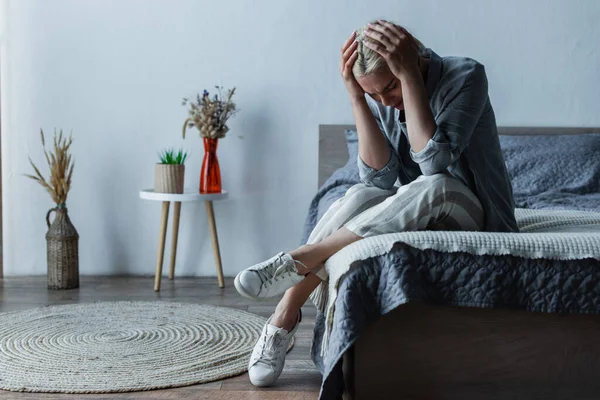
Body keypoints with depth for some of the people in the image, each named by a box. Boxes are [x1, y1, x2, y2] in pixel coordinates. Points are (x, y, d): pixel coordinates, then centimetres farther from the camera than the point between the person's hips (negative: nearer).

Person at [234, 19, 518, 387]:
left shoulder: (466, 76, -16)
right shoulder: (378, 98, -4)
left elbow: (436, 161, -29)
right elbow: (380, 177, -17)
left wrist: (409, 75, -32)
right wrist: (356, 98, -23)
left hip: (467, 214, -3)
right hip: (410, 214, 3)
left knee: (435, 186, -37)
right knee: (362, 196, -31)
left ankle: (298, 260, -35)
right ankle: (284, 317, -31)